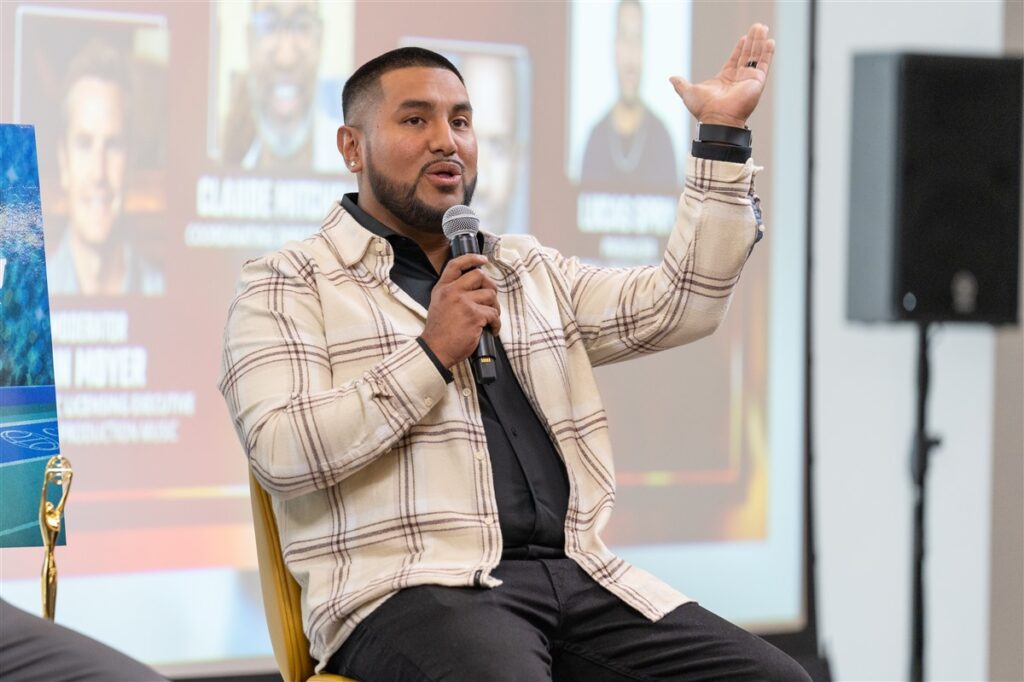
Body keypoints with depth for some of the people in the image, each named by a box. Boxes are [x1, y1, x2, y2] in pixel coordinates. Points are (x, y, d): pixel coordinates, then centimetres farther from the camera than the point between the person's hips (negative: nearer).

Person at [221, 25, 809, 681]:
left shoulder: (532, 272, 26)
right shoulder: (287, 287, 8)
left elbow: (682, 301, 20)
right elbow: (281, 454, -7)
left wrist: (723, 137, 17)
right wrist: (432, 354, -8)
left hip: (576, 577, 6)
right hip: (413, 591, -6)